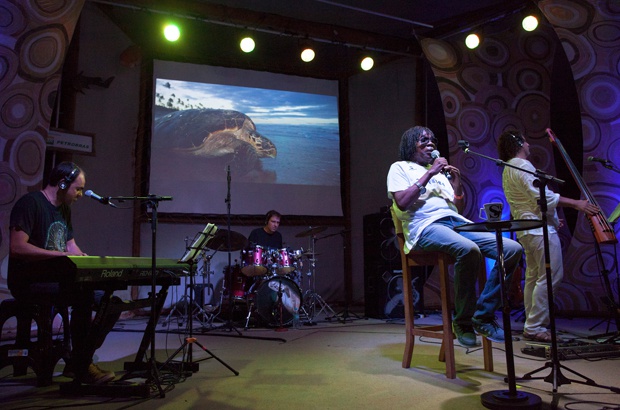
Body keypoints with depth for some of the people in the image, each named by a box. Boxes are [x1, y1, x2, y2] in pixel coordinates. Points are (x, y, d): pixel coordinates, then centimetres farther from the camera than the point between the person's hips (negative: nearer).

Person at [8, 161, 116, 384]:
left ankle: (77, 363, 4)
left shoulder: (64, 209, 16)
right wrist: (61, 254, -27)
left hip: (57, 279, 9)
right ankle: (82, 368, -17)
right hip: (29, 282, -9)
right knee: (83, 296, -30)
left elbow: (71, 245, 19)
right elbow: (17, 247, -23)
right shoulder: (30, 203, -12)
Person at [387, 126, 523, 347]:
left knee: (512, 249, -13)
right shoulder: (400, 168, 13)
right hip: (426, 227, -7)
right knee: (469, 250, -37)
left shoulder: (440, 171, 31)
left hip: (456, 222, 7)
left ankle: (483, 317, -7)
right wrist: (429, 173, -4)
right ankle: (463, 322, -18)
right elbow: (402, 203, -7)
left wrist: (457, 182, 9)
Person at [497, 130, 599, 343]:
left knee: (533, 277, 11)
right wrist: (577, 203, -16)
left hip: (526, 229, 11)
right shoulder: (523, 166, -12)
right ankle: (535, 327, -9)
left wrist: (551, 218, 27)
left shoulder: (508, 170, 20)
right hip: (540, 229, -11)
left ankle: (532, 326, 15)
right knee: (551, 276, -10)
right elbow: (544, 196, -21)